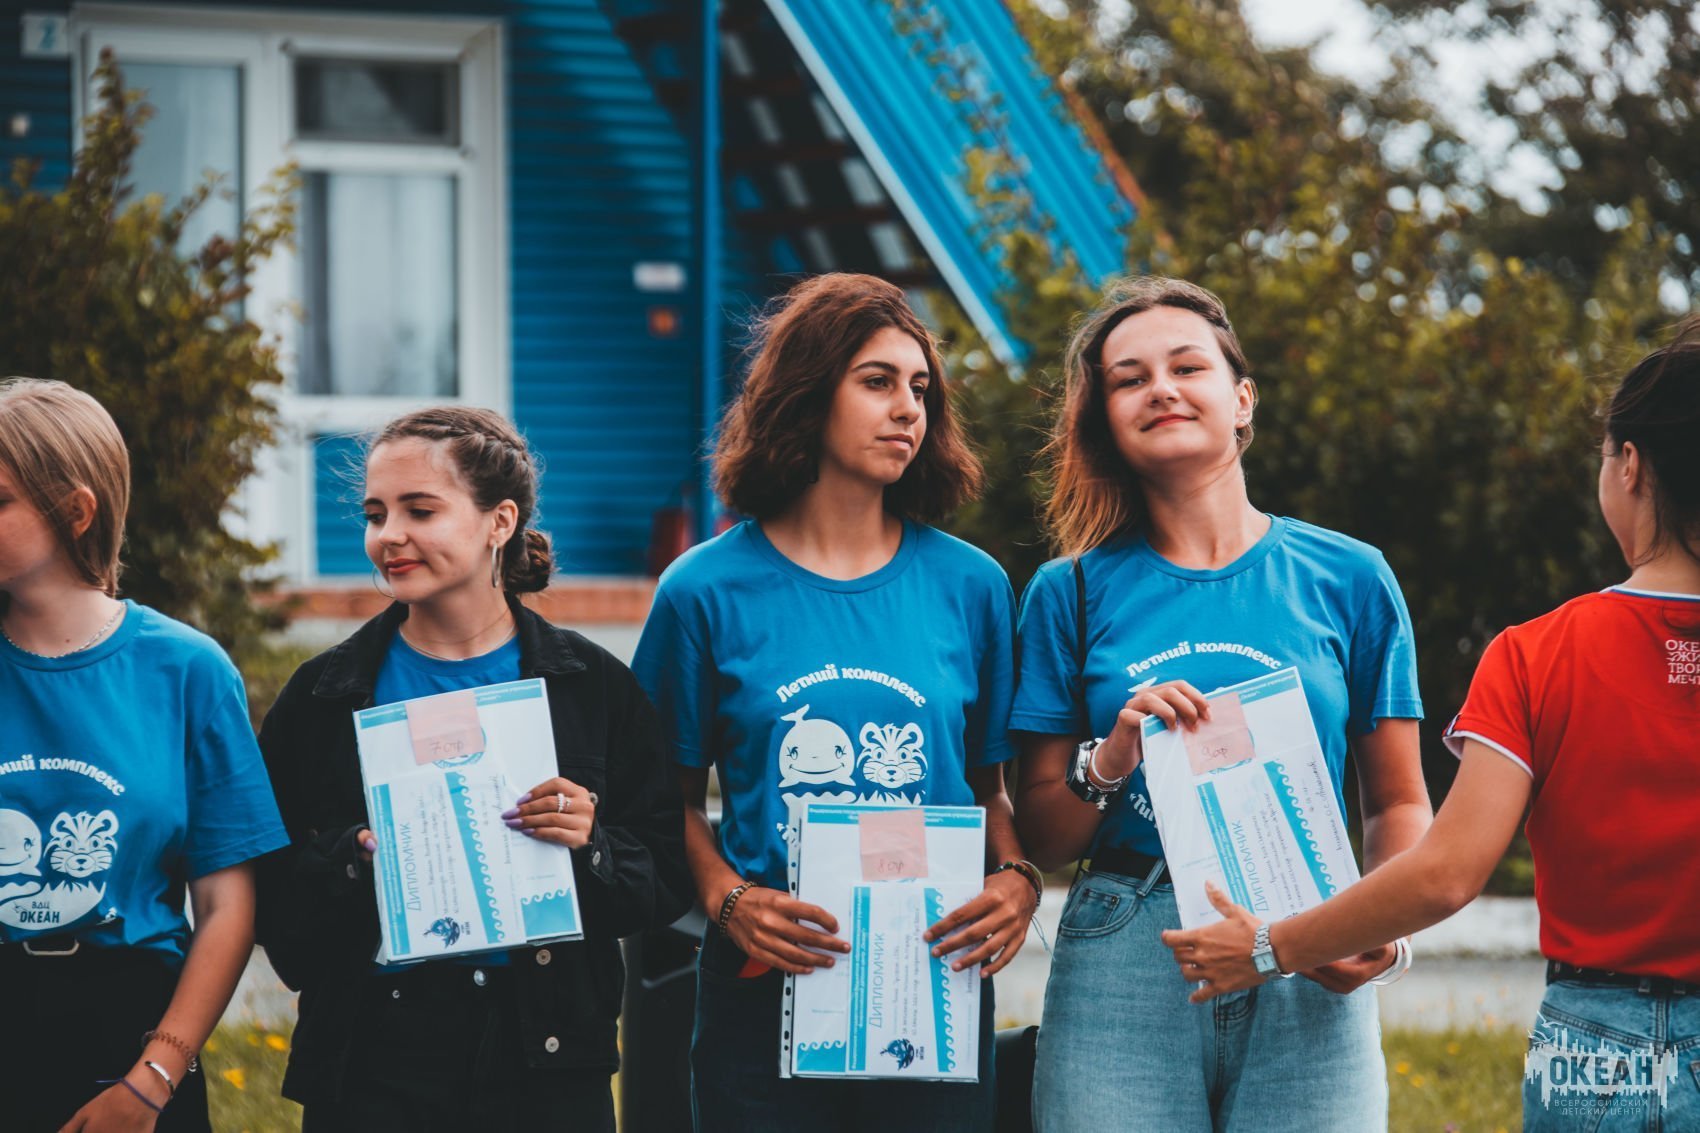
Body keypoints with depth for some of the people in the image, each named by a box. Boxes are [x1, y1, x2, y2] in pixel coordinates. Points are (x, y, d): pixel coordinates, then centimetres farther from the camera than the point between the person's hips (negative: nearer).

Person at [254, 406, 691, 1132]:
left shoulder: (592, 688, 4)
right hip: (374, 1056, 0)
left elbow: (669, 882, 4)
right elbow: (267, 897, 1)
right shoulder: (325, 696, 5)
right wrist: (354, 857, -16)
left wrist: (590, 848, -14)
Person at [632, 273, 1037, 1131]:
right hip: (765, 988, -2)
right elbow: (676, 800, 5)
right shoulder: (707, 591, 0)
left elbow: (992, 786, 11)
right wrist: (726, 899, -12)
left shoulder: (969, 585, 6)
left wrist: (1018, 879, -8)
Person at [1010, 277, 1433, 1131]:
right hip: (1120, 976, 0)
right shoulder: (1072, 591, 7)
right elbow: (1040, 839, 8)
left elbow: (1398, 804, 9)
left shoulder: (1348, 579, 7)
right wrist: (1112, 759, -11)